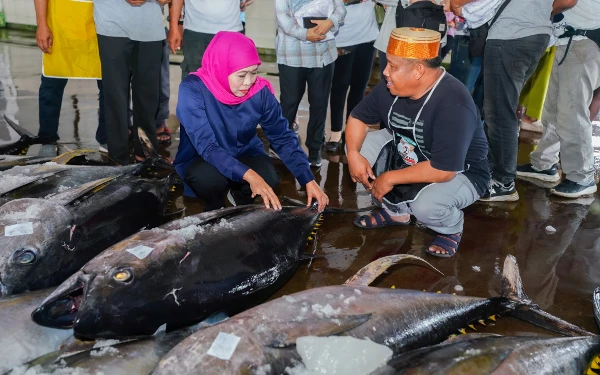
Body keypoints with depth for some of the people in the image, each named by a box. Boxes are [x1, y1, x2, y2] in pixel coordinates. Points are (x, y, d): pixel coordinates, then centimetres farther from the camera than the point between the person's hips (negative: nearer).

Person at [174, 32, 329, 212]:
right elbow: (206, 146, -32)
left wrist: (309, 181, -21)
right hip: (200, 161, -2)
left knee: (269, 177, -28)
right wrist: (249, 176, -45)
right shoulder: (192, 89, -26)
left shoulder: (260, 91, -16)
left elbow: (283, 137, -11)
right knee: (209, 176, -35)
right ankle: (215, 207, 1)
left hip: (244, 155, 2)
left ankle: (242, 199, 7)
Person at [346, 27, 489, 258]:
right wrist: (353, 153, -18)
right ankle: (395, 210, 12)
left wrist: (390, 178, -28)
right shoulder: (391, 87, -13)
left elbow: (443, 170, -37)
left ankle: (451, 227, 3)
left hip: (460, 174, -7)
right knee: (359, 145, -6)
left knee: (426, 205, -37)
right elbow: (358, 117, 1)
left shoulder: (453, 104, -35)